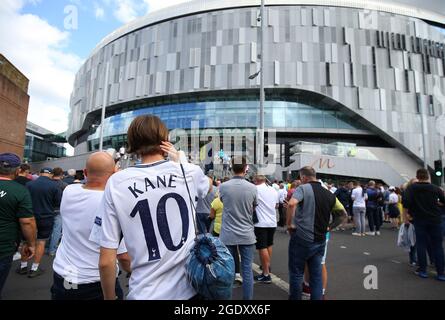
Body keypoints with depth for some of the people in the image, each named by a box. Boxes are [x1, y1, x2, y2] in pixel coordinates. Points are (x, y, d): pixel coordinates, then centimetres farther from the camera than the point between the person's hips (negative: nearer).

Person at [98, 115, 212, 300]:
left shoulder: (116, 184, -10)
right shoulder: (189, 172, -7)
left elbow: (106, 261, -8)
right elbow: (209, 184, 20)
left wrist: (110, 298, 8)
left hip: (146, 293, -2)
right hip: (191, 288, 3)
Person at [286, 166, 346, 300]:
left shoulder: (303, 188, -11)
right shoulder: (329, 194, 8)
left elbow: (292, 204, -30)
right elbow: (341, 215, 20)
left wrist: (289, 224, -19)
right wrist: (329, 227, 17)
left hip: (302, 239, -6)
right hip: (320, 240, 6)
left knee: (296, 274, 9)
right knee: (316, 275, 15)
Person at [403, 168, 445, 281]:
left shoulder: (411, 188, -3)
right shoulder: (435, 188, 2)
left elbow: (406, 202, -14)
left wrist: (405, 217, -5)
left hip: (419, 220, -1)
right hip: (435, 220, 1)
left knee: (421, 245, 7)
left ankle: (422, 270, 11)